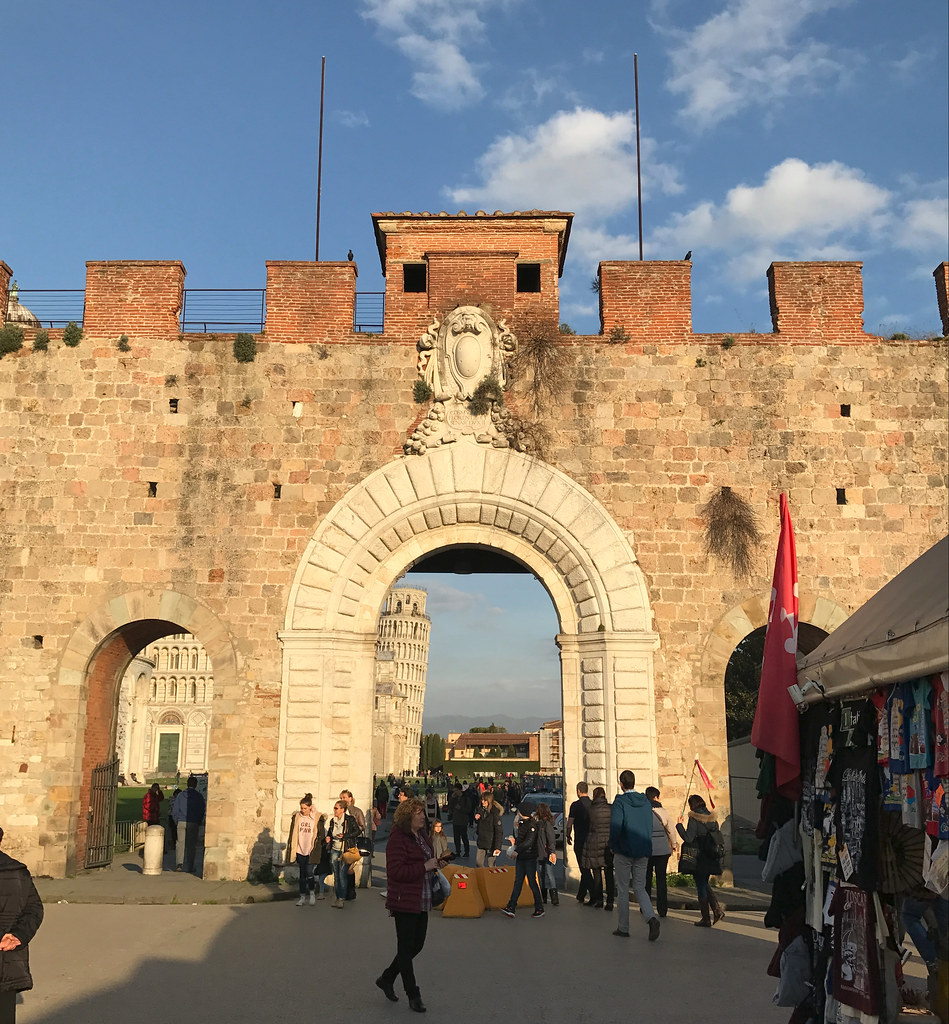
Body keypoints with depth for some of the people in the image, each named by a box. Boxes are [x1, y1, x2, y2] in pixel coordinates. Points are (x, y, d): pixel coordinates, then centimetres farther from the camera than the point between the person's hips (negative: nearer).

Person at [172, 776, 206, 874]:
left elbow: (175, 810, 4)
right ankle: (188, 866, 6)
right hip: (193, 823, -2)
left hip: (181, 822, 2)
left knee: (180, 843, 6)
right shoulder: (199, 796, -2)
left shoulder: (180, 795, 4)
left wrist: (177, 821, 15)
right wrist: (199, 822, 15)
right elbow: (202, 811, 2)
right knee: (191, 845, 5)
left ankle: (179, 863, -9)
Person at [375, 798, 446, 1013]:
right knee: (406, 947, 2)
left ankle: (386, 979, 33)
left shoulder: (421, 836, 11)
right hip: (404, 901, -9)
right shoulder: (397, 839, -18)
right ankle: (413, 996, 13)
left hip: (422, 902, 9)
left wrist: (435, 863, 6)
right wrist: (425, 866, -23)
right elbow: (396, 871, -25)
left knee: (417, 945, 15)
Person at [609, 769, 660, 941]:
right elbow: (650, 826, 10)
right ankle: (651, 918, -14)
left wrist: (612, 846, -4)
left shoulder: (620, 802, -13)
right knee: (640, 888, 11)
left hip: (624, 851, -4)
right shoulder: (646, 802, 5)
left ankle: (623, 928, 13)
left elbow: (615, 826, -19)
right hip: (643, 852, 5)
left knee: (622, 890, 8)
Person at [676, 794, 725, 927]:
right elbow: (719, 837, 10)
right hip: (711, 857, 7)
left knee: (701, 886, 3)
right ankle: (717, 909, 7)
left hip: (699, 858, -7)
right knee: (704, 884, 21)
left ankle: (706, 919, 7)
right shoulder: (711, 817, 6)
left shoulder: (694, 819, -14)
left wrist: (679, 825, -9)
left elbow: (688, 838, -18)